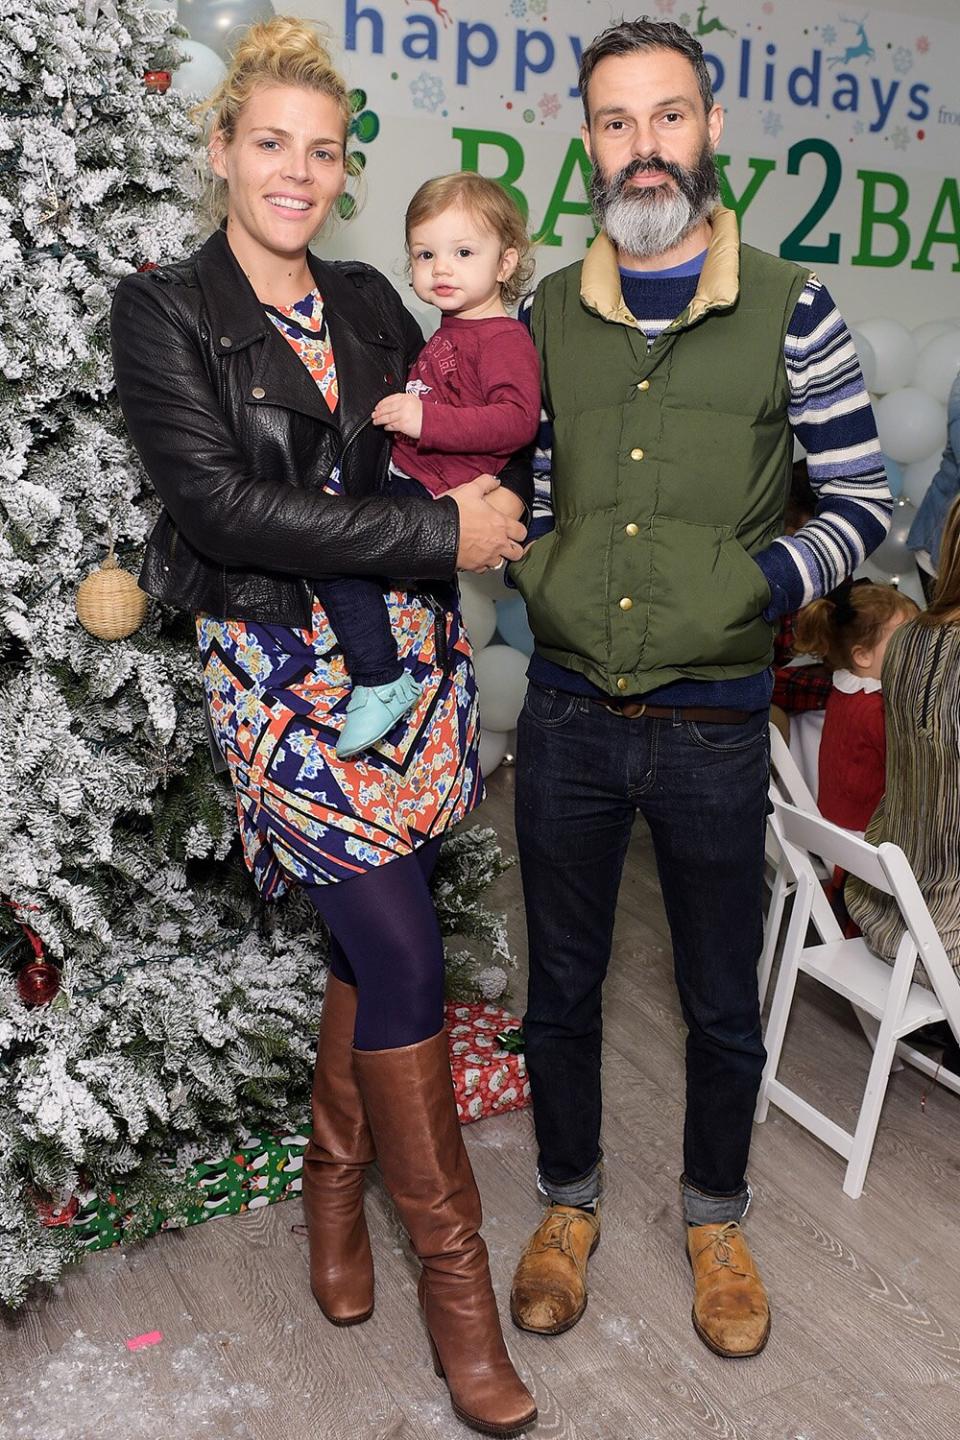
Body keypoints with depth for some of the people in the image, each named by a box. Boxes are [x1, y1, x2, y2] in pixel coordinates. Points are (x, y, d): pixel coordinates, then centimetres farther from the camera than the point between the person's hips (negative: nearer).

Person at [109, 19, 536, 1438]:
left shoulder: (369, 300, 13)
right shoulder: (164, 312, -2)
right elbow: (220, 503, -15)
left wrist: (474, 485, -4)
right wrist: (437, 531, -17)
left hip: (410, 653, 5)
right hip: (285, 669, -5)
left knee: (372, 935, 12)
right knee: (405, 954, -6)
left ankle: (336, 1177, 36)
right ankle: (451, 1258, 13)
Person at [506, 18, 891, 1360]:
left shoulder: (789, 312, -5)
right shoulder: (543, 315, 2)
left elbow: (863, 501, -2)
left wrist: (754, 586, -14)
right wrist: (541, 580, -4)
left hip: (713, 725, -2)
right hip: (567, 715, 2)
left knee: (722, 1001, 14)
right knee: (561, 983, 16)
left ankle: (716, 1220, 40)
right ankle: (569, 1202, 40)